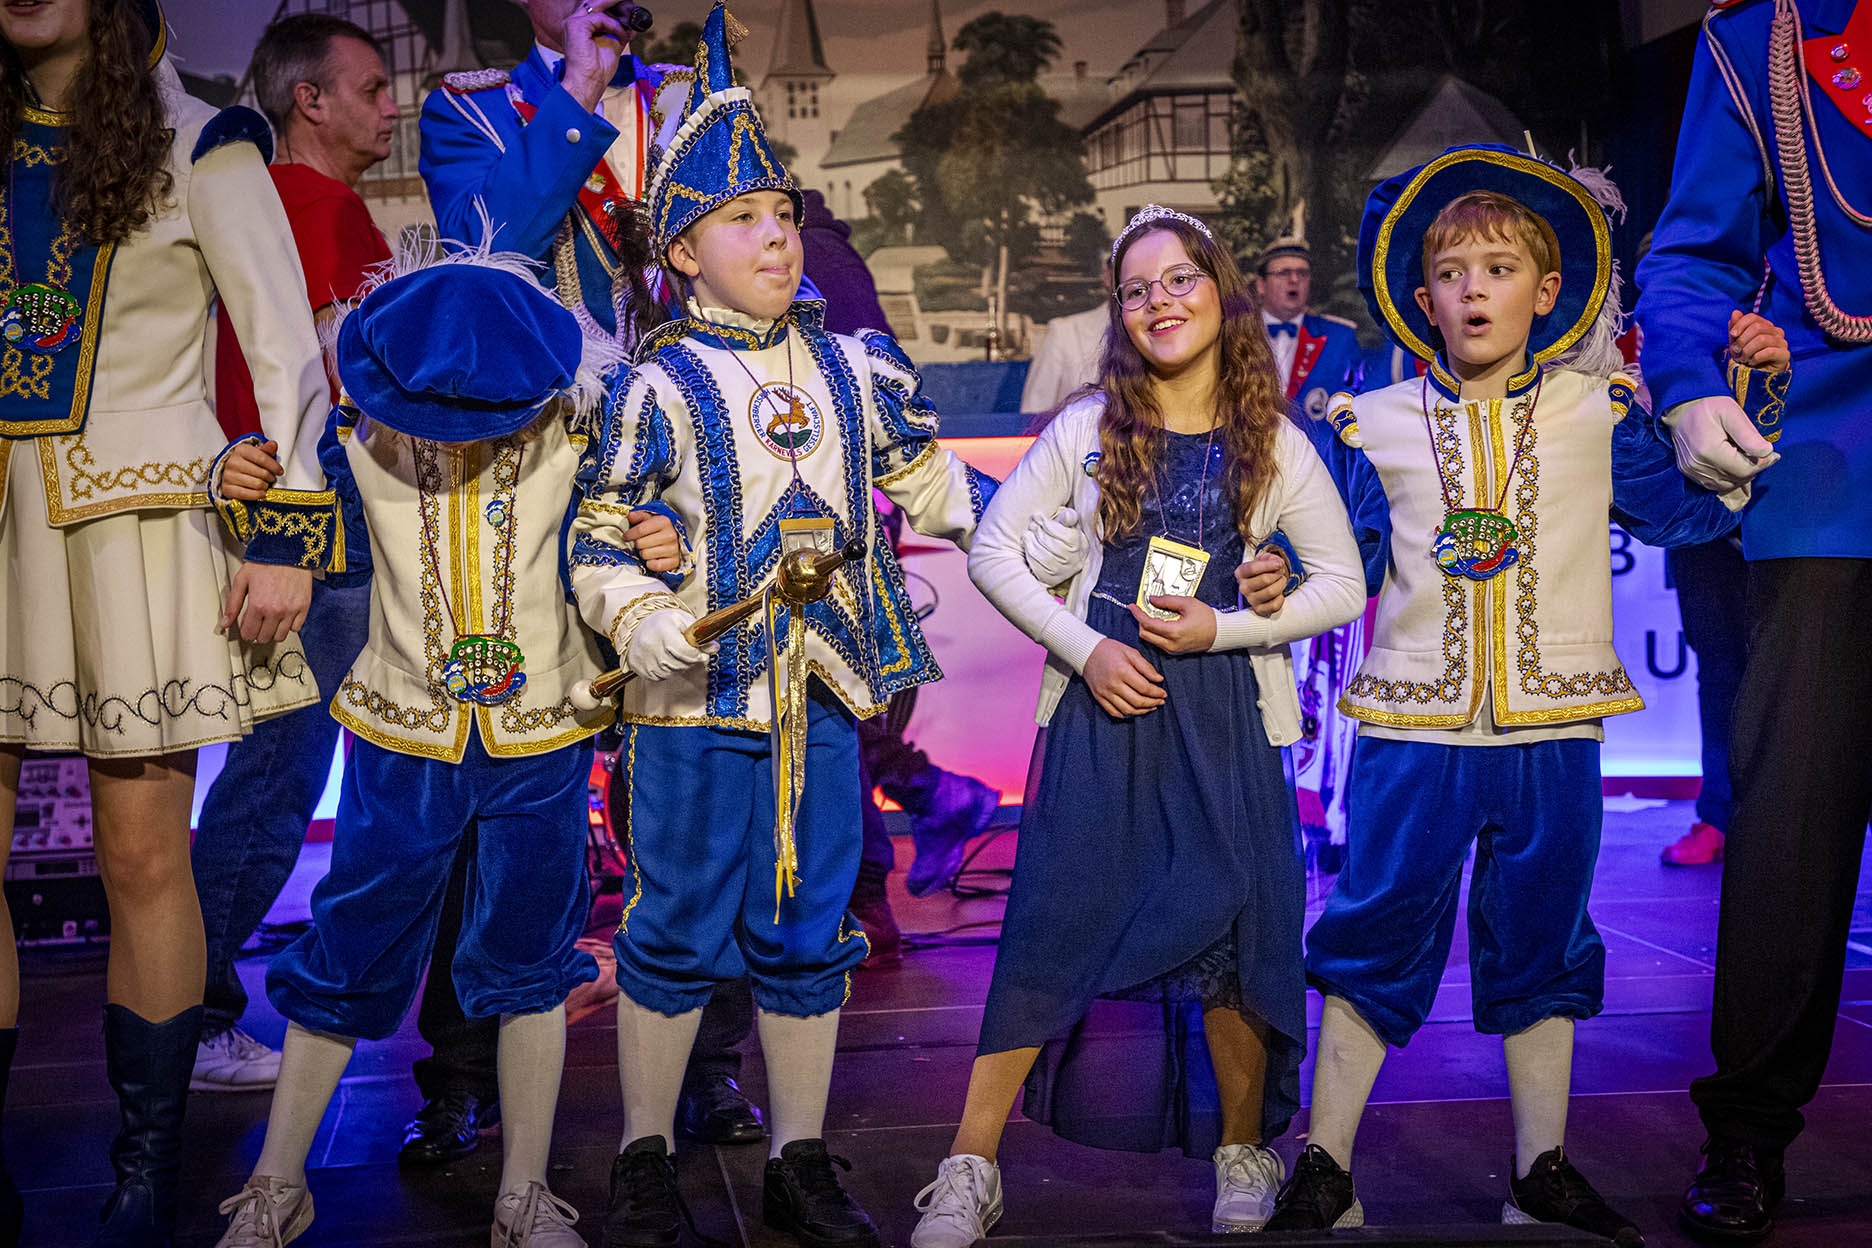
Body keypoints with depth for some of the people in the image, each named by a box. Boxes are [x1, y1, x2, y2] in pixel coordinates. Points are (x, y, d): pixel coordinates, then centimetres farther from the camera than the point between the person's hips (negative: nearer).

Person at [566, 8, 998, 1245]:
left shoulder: (854, 370, 8)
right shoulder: (661, 386, -5)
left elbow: (933, 482, 18)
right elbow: (600, 536, -4)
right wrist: (638, 621, -21)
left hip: (823, 701, 4)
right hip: (696, 706, -4)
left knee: (810, 937, 11)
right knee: (678, 935, 6)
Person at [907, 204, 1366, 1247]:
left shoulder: (1277, 445, 5)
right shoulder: (1089, 428, 4)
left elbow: (1343, 586, 6)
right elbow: (994, 548, 5)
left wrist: (1224, 627, -8)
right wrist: (1085, 647, -7)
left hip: (1227, 717, 1)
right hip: (1103, 703, 0)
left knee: (1231, 931, 2)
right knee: (1049, 929, -2)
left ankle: (1244, 1155, 24)